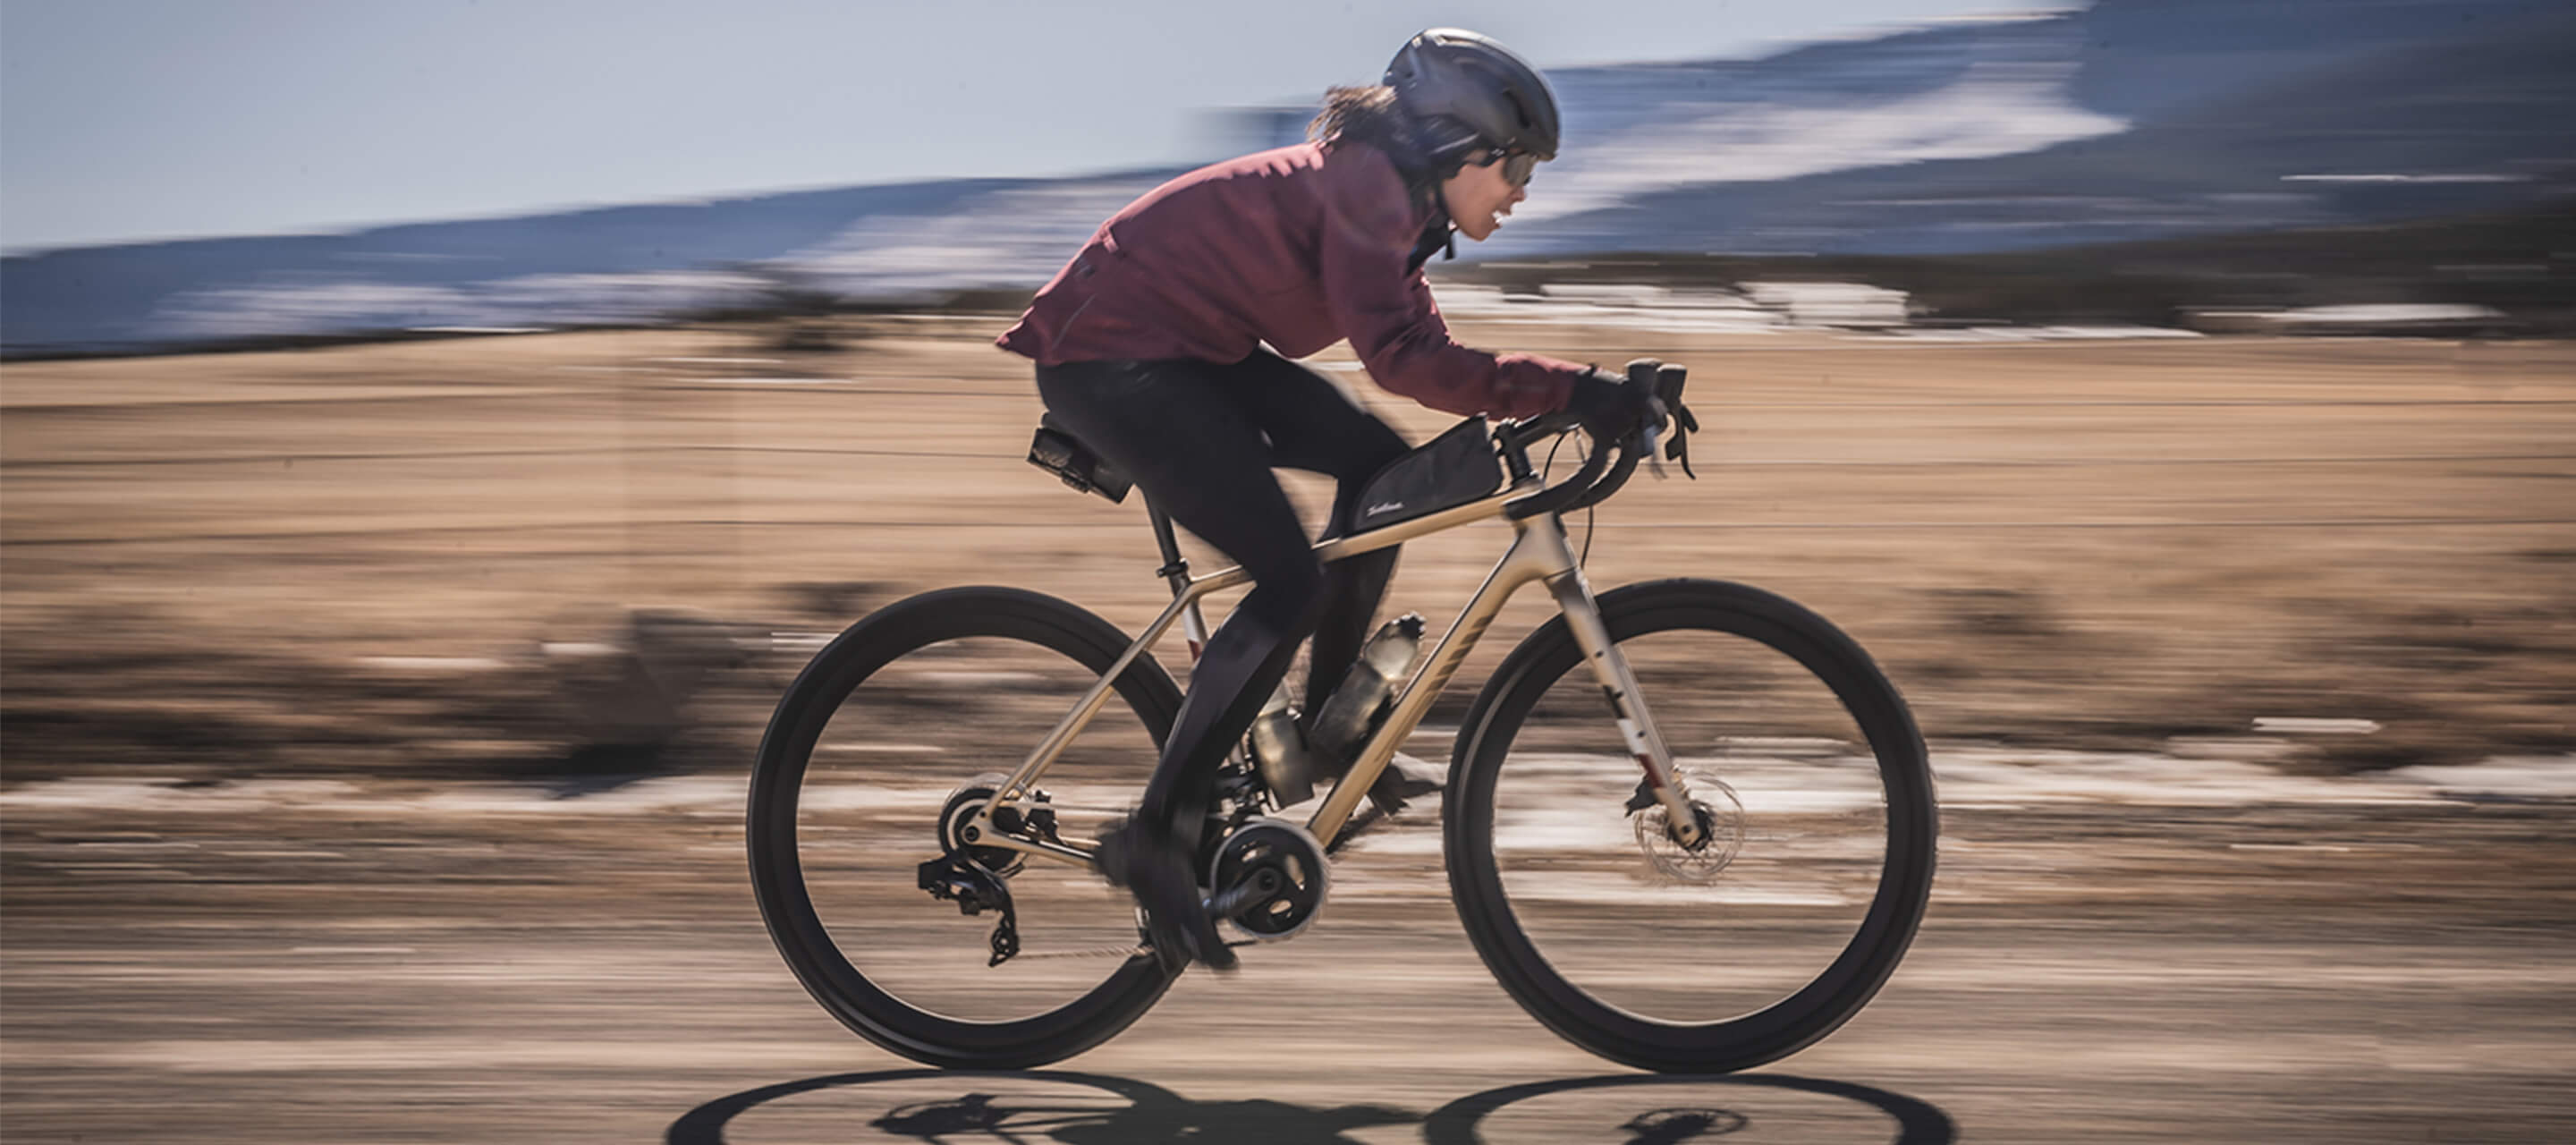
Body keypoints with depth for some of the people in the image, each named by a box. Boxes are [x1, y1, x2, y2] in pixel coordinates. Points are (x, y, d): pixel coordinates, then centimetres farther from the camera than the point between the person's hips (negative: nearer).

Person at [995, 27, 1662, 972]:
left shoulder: (1385, 195, 11)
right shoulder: (1363, 186, -20)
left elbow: (1421, 353, 16)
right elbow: (1399, 358, -33)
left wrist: (1562, 406, 7)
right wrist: (1565, 389, -34)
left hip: (1189, 350, 10)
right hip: (1109, 358, -10)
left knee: (1380, 465, 2)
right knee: (1293, 584, -16)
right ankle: (1154, 839, -8)